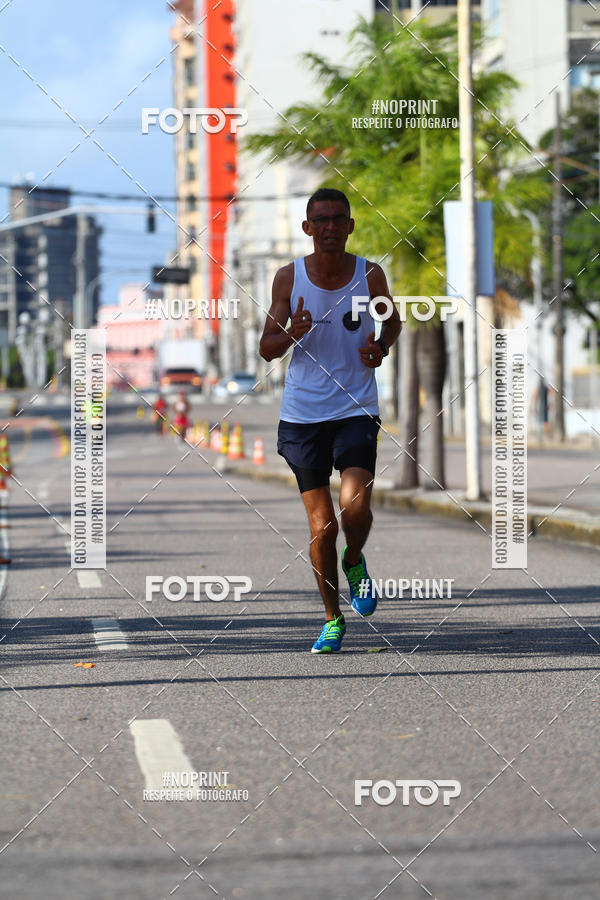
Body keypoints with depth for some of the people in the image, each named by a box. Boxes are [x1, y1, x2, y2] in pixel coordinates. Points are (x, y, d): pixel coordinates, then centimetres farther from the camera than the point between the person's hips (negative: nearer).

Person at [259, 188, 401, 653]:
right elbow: (266, 348, 3)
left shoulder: (370, 275, -2)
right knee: (321, 526, 0)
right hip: (302, 413, 1)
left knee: (355, 506, -20)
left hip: (356, 409, 0)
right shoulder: (289, 278, -2)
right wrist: (292, 335, -19)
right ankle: (332, 619, 17)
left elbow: (393, 320, 17)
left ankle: (355, 562, 14)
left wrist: (381, 346, -5)